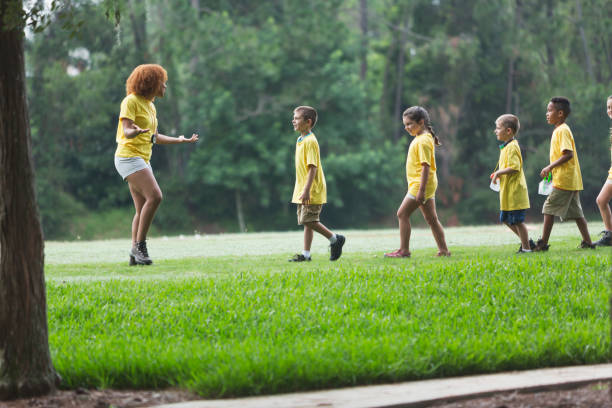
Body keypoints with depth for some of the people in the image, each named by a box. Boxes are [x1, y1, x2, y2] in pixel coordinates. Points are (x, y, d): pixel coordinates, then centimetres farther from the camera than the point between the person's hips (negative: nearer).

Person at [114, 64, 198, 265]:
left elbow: (156, 137, 26)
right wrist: (135, 131, -40)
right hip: (128, 156, -9)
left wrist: (181, 140, 32)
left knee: (142, 209, 3)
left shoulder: (150, 106, 19)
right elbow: (126, 131, -18)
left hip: (142, 160, 9)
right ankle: (140, 245, -20)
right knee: (155, 196, -23)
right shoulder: (131, 101, -8)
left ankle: (135, 254, 4)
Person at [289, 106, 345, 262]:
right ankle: (306, 254, 11)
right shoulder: (300, 140, 14)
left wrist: (307, 190, -26)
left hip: (312, 191, -9)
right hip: (302, 191, 9)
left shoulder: (310, 141, -16)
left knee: (309, 221, -11)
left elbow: (313, 167, -21)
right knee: (306, 222, 9)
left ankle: (335, 239, 3)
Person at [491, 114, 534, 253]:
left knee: (517, 221, -3)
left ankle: (526, 247, 6)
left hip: (514, 192, -10)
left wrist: (499, 172, -16)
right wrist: (499, 173, 12)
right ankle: (526, 241, 23)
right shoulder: (506, 147, 15)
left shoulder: (512, 147, -17)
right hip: (507, 193, 10)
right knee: (506, 219, 15)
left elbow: (514, 168, -26)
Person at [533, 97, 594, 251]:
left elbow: (568, 154, -22)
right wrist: (552, 169, 22)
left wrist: (550, 167, -21)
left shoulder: (562, 131, -13)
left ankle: (543, 243, -5)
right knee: (575, 212, 10)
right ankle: (587, 242, 9)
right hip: (572, 180, 10)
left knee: (549, 209, -6)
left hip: (563, 180, -10)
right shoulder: (560, 130, 18)